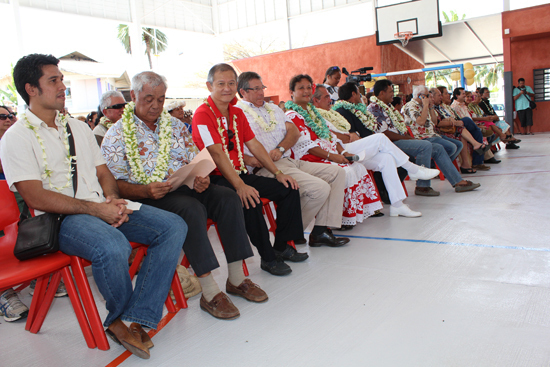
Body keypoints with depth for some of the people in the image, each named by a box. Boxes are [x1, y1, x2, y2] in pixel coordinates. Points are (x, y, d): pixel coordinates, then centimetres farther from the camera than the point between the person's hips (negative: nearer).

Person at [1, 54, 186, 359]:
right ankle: (119, 317, -5)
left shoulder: (78, 127, 21)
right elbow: (36, 198, -11)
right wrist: (95, 209, -18)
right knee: (113, 247, -38)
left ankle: (136, 320, -17)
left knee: (174, 227, -13)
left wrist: (113, 201, -4)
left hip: (104, 208, 7)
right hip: (60, 219, -7)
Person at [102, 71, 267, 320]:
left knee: (227, 197, -21)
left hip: (187, 188, 5)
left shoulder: (175, 125, 17)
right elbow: (117, 185, -5)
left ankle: (236, 279, -15)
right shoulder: (116, 136, 2)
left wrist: (201, 179, -11)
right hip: (148, 197, -5)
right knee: (191, 208, -34)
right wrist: (145, 191, -25)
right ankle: (209, 292, -29)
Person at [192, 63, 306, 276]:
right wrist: (239, 186, -30)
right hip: (217, 179, -8)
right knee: (251, 200, -34)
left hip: (241, 175, 8)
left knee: (288, 188, -3)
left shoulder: (237, 113, 14)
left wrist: (278, 173, 5)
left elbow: (254, 145, 14)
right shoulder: (203, 114, -11)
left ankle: (282, 246, 8)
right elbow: (216, 154, -21)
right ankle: (268, 258, -17)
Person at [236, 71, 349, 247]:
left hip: (290, 161, 9)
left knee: (337, 172, -1)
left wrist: (280, 149, -5)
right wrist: (250, 160, -25)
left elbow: (294, 131, 14)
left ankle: (321, 231, -6)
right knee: (320, 188, -24)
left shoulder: (273, 108, 26)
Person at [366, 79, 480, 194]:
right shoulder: (374, 108, -11)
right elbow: (384, 133, -20)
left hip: (401, 139, 11)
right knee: (425, 145, -29)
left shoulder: (386, 106, 21)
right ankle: (422, 186, -21)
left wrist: (409, 137, 6)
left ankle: (458, 182, 8)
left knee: (438, 148, 6)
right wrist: (408, 138, -14)